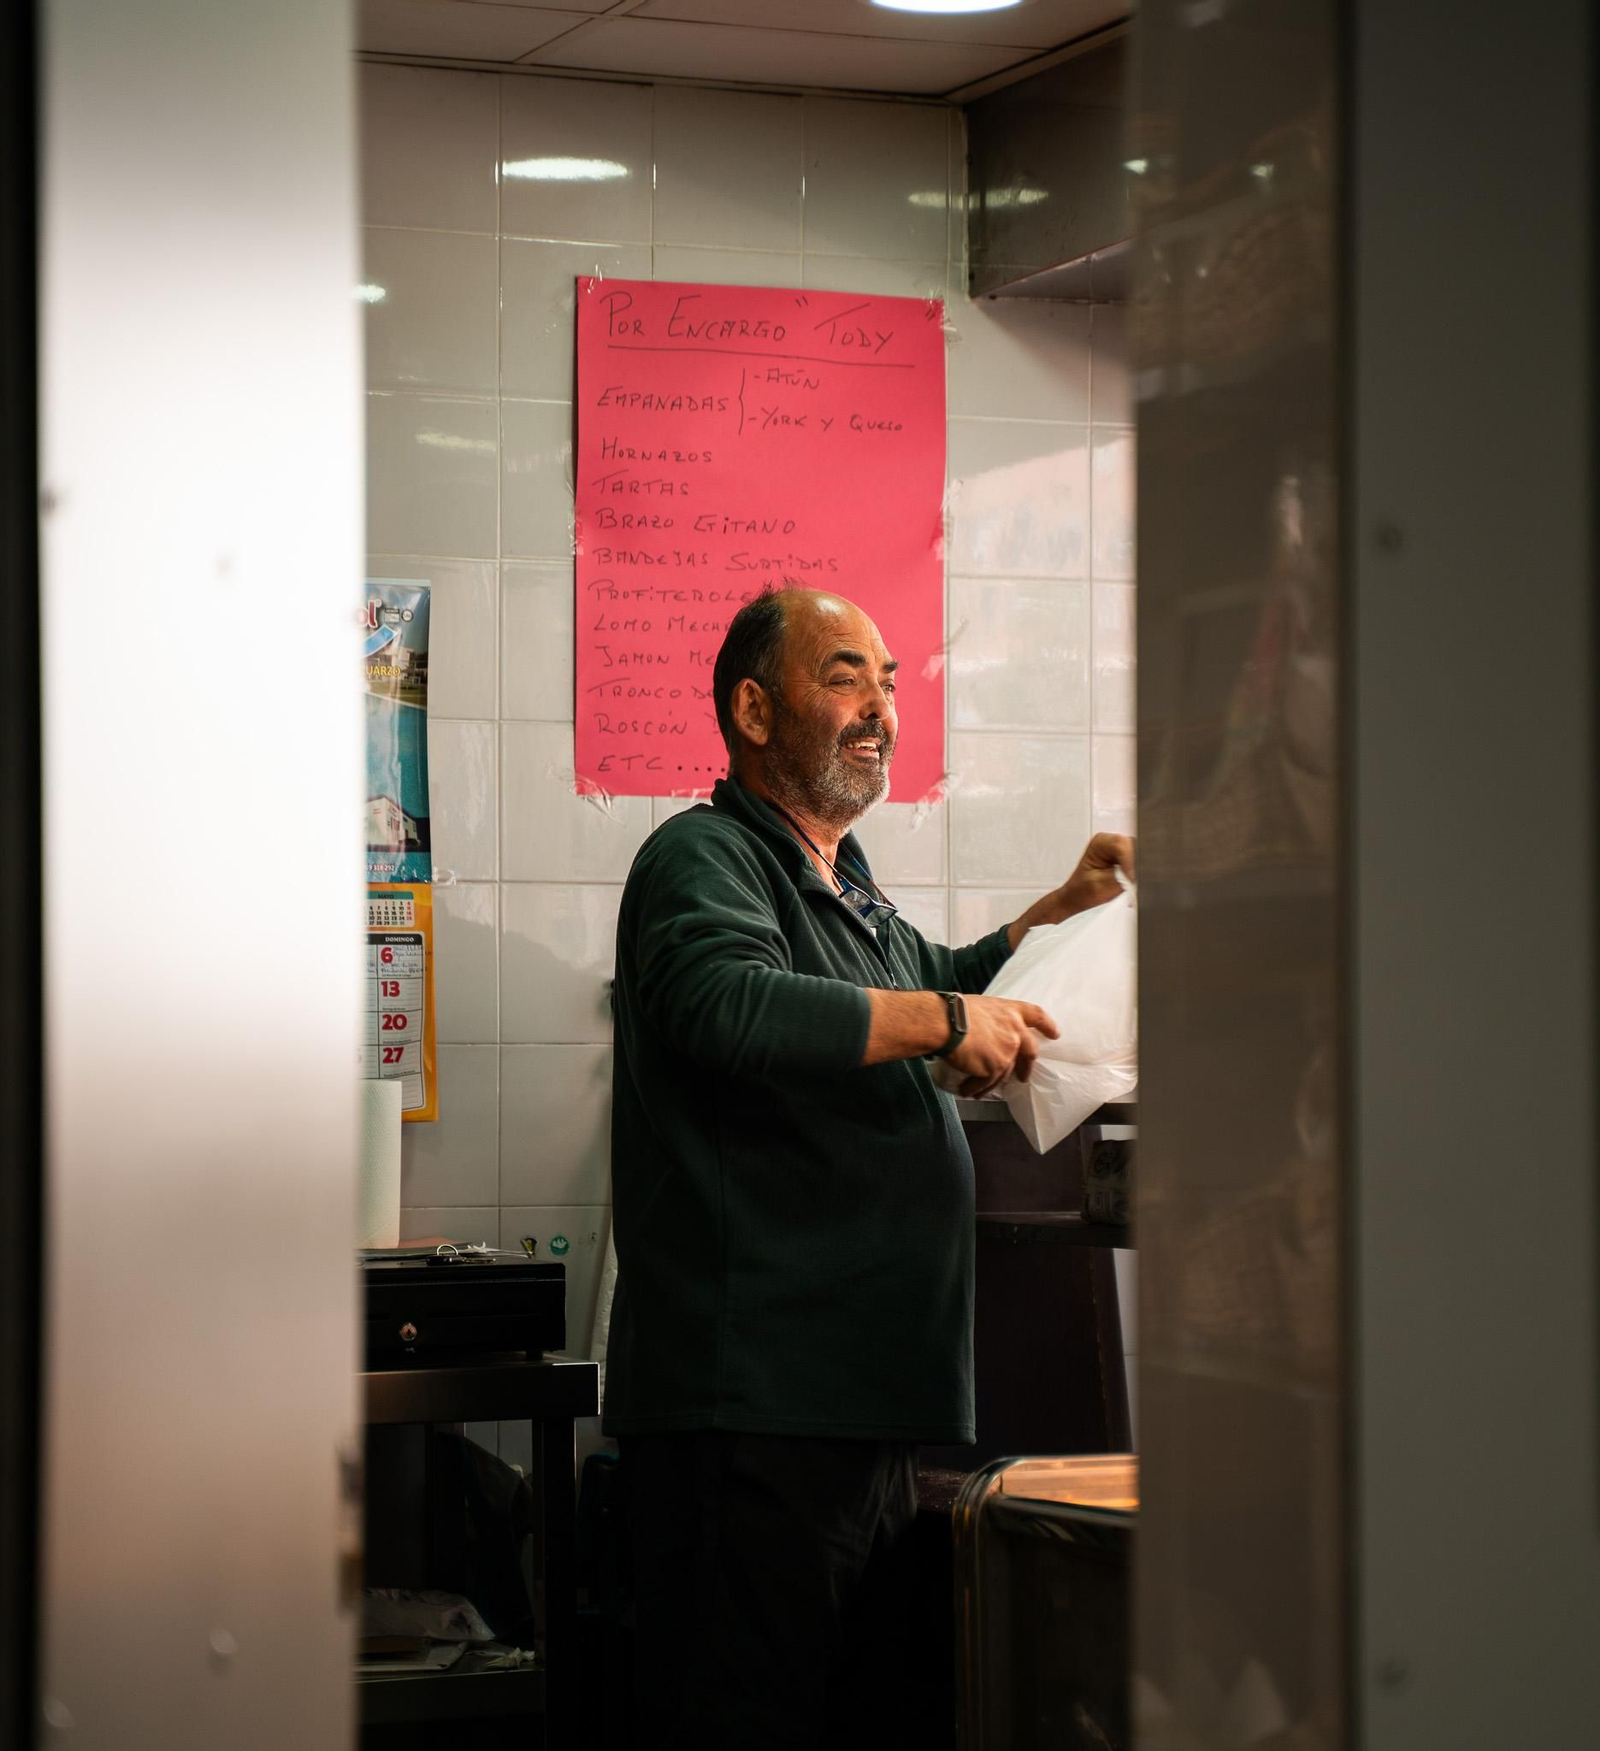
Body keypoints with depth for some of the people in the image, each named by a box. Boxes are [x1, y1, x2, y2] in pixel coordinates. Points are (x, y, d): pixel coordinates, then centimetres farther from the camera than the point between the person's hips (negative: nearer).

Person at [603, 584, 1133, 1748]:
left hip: (864, 1400, 10)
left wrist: (1069, 908, 28)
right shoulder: (704, 858, -8)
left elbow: (938, 988, 43)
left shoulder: (847, 885, 23)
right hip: (751, 1396, -10)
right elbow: (728, 1006, -30)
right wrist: (944, 1021, -22)